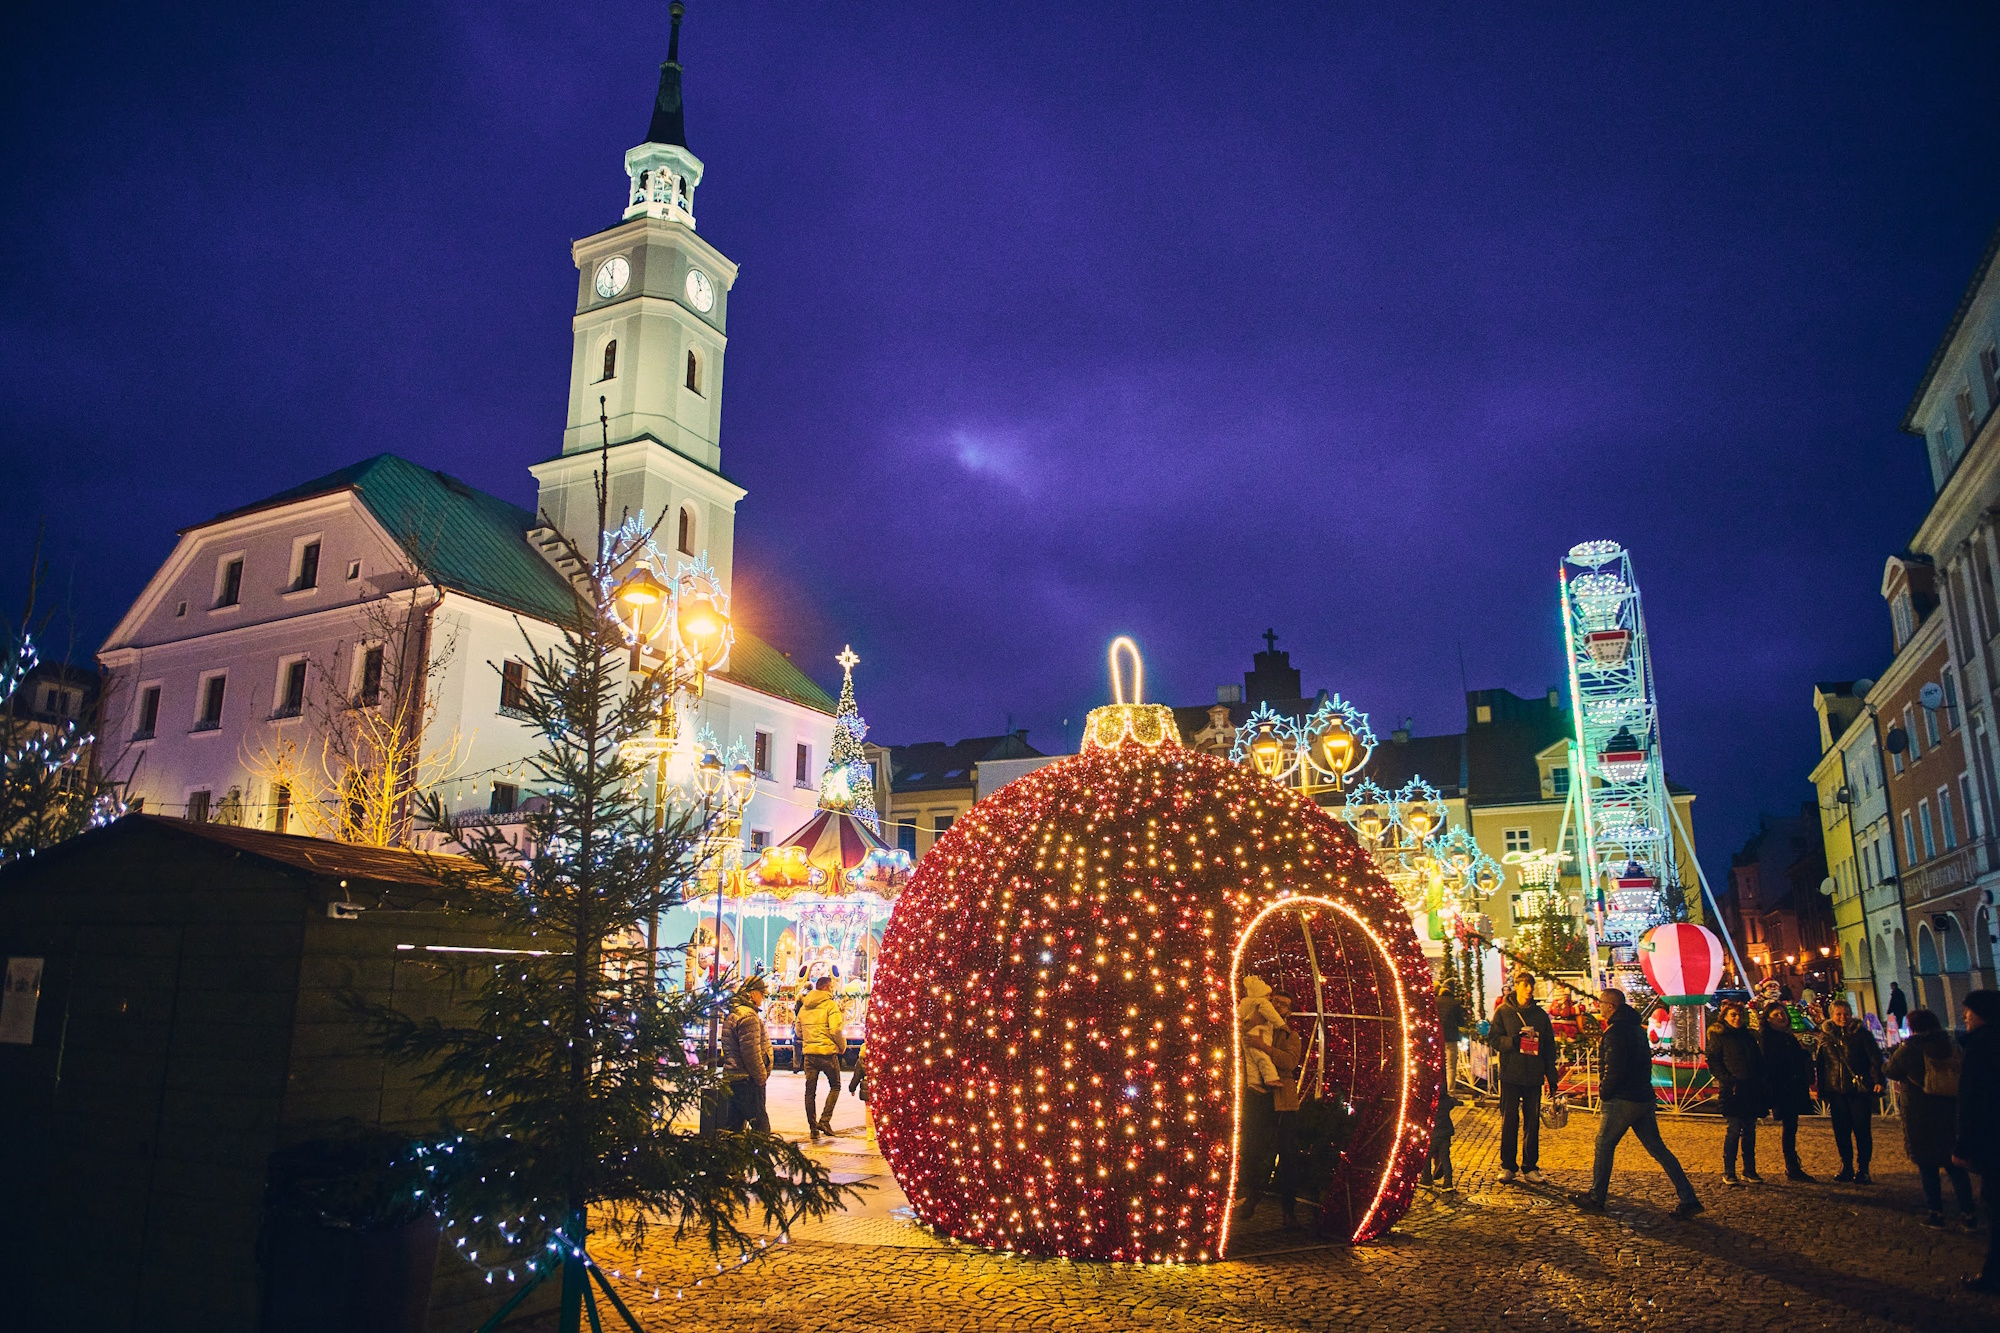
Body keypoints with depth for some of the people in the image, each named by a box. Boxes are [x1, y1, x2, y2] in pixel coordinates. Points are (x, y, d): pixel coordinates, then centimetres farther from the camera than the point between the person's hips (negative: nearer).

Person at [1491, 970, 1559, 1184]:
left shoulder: (1540, 1014, 10)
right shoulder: (1503, 1012, 2)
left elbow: (1549, 1048, 13)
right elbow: (1495, 1040, -3)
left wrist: (1552, 1078, 9)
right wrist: (1516, 1040, -20)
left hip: (1534, 1077, 3)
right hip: (1510, 1075, -3)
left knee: (1533, 1122, 5)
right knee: (1509, 1121, 1)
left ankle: (1530, 1167, 15)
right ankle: (1507, 1167, 11)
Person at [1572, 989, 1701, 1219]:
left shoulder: (1616, 1032, -16)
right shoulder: (1637, 1029, 14)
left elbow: (1614, 1069, -22)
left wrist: (1603, 1093, -8)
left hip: (1622, 1101, -9)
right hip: (1644, 1100, 9)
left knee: (1604, 1146, 3)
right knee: (1657, 1148, 10)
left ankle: (1595, 1199, 10)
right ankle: (1687, 1198, 6)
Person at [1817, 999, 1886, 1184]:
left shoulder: (1862, 1034, 1)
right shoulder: (1825, 1036, 9)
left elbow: (1875, 1058, 0)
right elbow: (1819, 1063, 14)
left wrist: (1878, 1081, -12)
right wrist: (1820, 1089, 12)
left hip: (1860, 1090, -3)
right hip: (1836, 1091, 3)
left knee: (1862, 1130, -1)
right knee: (1841, 1132, 7)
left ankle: (1862, 1170, 8)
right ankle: (1846, 1168, 17)